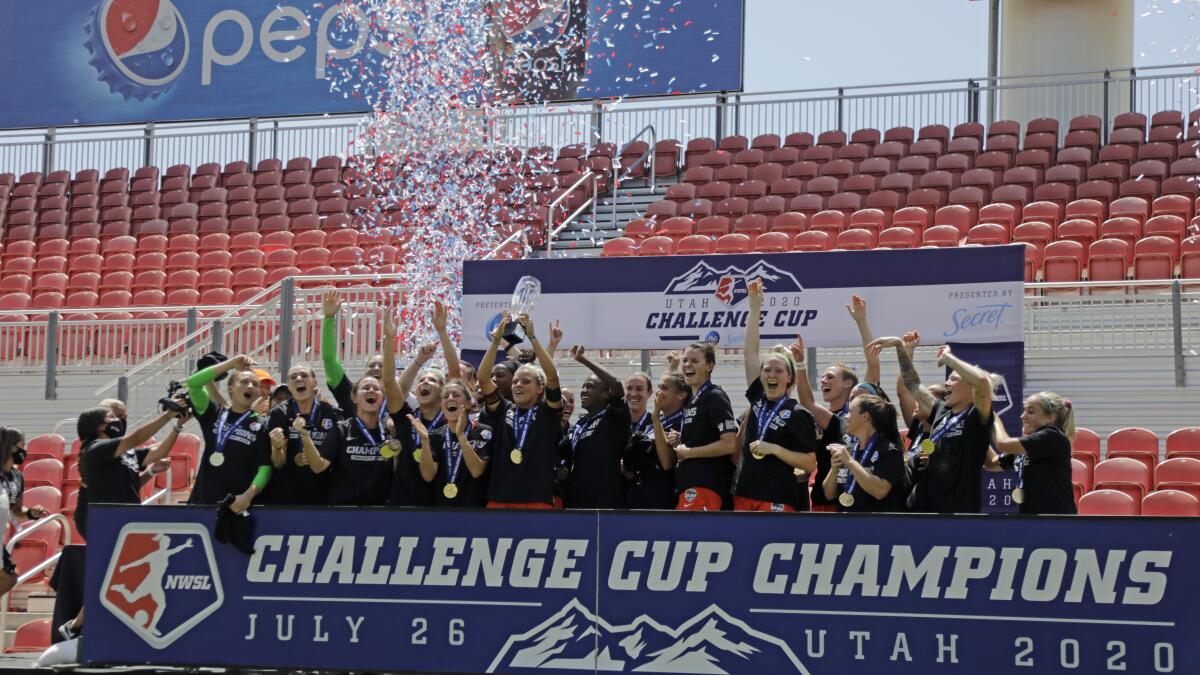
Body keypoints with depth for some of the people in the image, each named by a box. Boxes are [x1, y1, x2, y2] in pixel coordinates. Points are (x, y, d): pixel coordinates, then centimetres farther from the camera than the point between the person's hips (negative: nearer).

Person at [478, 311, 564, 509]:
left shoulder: (547, 414, 7)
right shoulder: (502, 410, 14)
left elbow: (552, 376, -7)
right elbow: (483, 379, 2)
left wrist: (532, 337, -13)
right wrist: (496, 340, -9)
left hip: (537, 501, -2)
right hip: (499, 500, 2)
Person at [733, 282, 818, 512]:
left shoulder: (798, 414, -4)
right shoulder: (757, 399, 10)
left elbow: (810, 464, -5)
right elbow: (750, 351, 10)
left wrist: (774, 449, -15)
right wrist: (755, 307, 6)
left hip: (778, 502, -5)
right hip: (745, 497, 5)